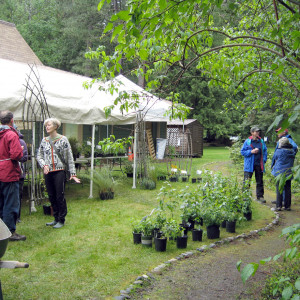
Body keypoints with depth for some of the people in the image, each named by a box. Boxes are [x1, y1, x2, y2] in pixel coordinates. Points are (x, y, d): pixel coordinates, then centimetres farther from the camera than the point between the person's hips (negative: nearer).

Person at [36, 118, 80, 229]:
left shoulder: (63, 139, -1)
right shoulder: (44, 140, 10)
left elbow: (69, 157, -2)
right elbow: (39, 155, 12)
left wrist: (73, 173, -7)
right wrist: (44, 165, -9)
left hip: (59, 171, -4)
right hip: (48, 172, 4)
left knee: (60, 197, -2)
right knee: (51, 197, 10)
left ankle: (61, 220, 9)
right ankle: (56, 218, 23)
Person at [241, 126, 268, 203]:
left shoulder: (261, 141, 7)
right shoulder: (247, 141, -3)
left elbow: (265, 151, 14)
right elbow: (242, 151, -2)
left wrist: (264, 160, 1)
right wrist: (251, 151, -15)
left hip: (259, 164, 3)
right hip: (249, 165, -3)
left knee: (260, 181, 10)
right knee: (246, 181, 0)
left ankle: (260, 196, 19)